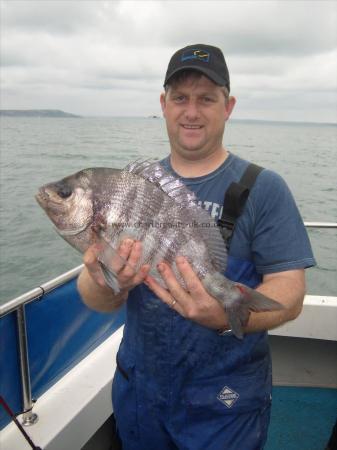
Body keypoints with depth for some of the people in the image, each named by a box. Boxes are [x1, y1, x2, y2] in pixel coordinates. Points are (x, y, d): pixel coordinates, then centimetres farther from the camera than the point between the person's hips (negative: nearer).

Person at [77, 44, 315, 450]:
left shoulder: (263, 189, -10)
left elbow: (290, 294, -15)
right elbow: (92, 296, -4)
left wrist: (226, 316, -34)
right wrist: (105, 286, -28)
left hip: (225, 400, -3)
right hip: (137, 388, 4)